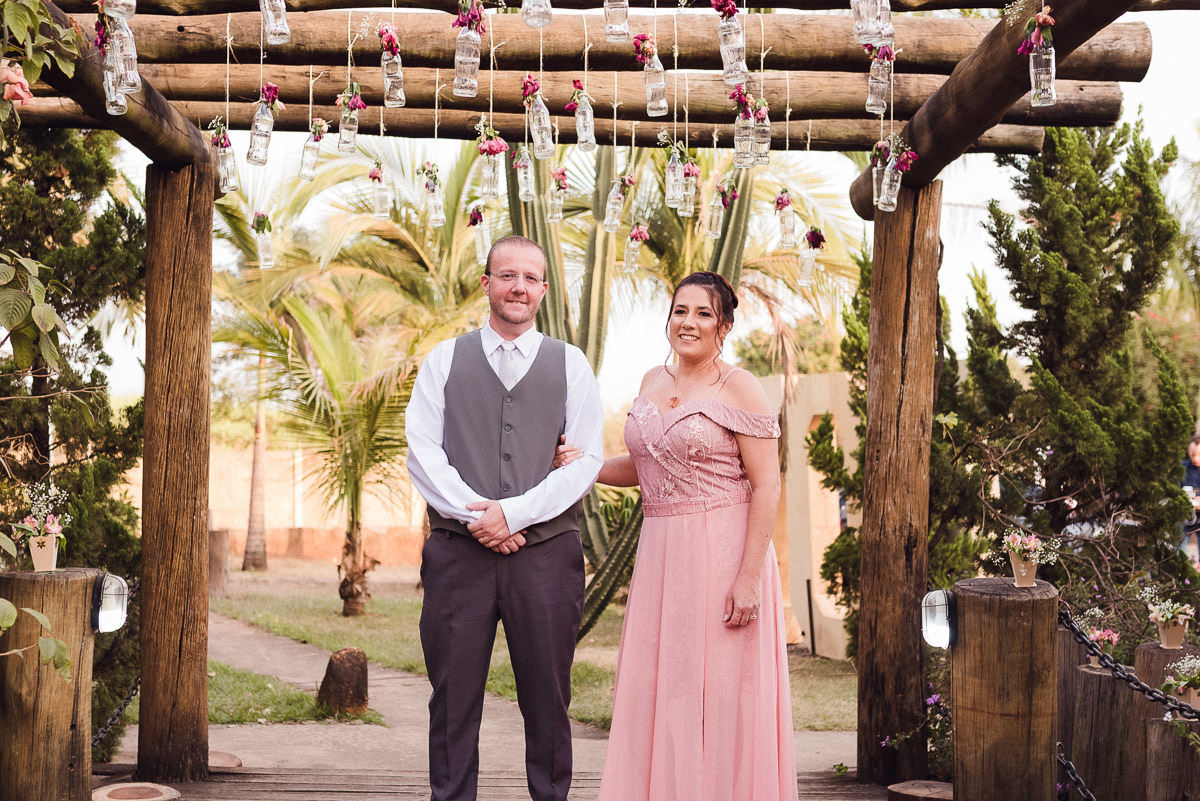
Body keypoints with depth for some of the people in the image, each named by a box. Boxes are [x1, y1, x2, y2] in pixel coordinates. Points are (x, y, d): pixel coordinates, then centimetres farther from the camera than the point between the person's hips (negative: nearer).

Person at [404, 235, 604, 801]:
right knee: (453, 697, 3)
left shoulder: (569, 364, 9)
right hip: (459, 551, 0)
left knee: (546, 699, 5)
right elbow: (422, 451, 2)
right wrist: (476, 516, -10)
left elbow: (587, 458, 0)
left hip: (546, 550, 0)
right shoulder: (443, 360, 10)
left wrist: (514, 512, -10)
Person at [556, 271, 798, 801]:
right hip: (661, 556, 6)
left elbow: (766, 485, -11)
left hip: (722, 556, -6)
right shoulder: (653, 382, 13)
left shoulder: (739, 389, -7)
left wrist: (749, 577, -18)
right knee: (657, 692, 8)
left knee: (719, 695, -1)